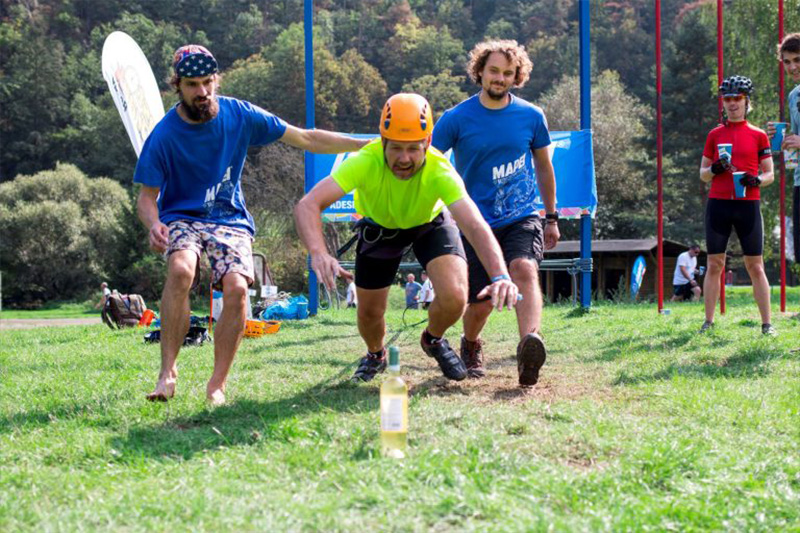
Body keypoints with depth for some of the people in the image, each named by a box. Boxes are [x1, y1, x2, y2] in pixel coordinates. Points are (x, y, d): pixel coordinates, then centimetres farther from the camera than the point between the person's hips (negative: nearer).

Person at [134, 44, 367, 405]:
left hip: (231, 220, 2)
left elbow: (304, 138, 1)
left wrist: (371, 146, -3)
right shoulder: (164, 136, -8)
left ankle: (217, 385, -13)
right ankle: (168, 370, -26)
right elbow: (147, 196, -2)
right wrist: (154, 225, -27)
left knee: (237, 287, -26)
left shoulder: (240, 116, -3)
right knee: (181, 269, -34)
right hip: (182, 217, -2)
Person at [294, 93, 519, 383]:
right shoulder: (366, 162, -38)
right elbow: (307, 205, -47)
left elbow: (475, 225, -48)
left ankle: (433, 340, 16)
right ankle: (375, 356, 43)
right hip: (380, 226, 1)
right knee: (369, 314, 4)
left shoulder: (439, 171, -38)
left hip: (431, 224, -1)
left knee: (454, 297, -22)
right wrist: (319, 253, -65)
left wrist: (500, 277, -65)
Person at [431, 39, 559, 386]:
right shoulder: (457, 118, -2)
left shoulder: (532, 116, 4)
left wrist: (552, 218, 21)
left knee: (524, 269, -29)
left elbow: (543, 166, 18)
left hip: (522, 217, 0)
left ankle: (530, 348, -50)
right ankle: (471, 346, 34)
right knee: (480, 304, -1)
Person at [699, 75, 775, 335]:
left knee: (755, 267, -2)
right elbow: (702, 174, 13)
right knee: (714, 265, 2)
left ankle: (767, 323, 0)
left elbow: (770, 174, 8)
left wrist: (757, 180, -13)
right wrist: (714, 170, -8)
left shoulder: (758, 135, 7)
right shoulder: (715, 135, 11)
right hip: (718, 204, 1)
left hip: (748, 205, -1)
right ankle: (709, 321, 6)